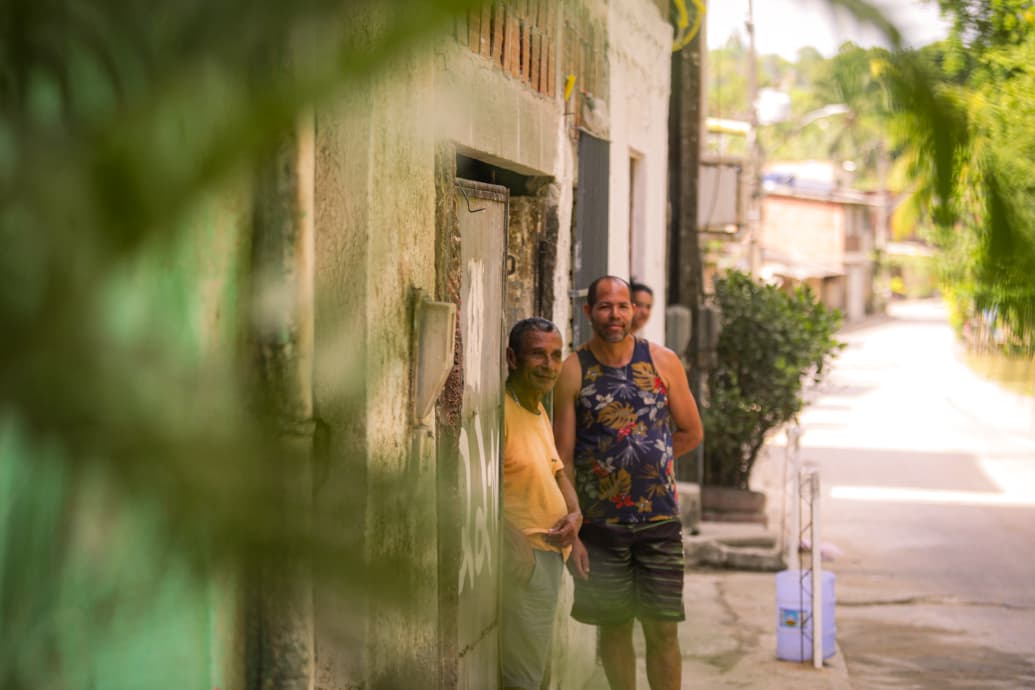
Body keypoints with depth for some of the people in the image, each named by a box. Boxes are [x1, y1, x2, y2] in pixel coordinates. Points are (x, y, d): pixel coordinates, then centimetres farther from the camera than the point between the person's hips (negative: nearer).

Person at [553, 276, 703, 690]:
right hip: (600, 526, -1)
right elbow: (563, 458, -3)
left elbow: (691, 433, 13)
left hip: (660, 520, 1)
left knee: (662, 631, 2)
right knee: (613, 627, 8)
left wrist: (648, 459, 5)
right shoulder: (573, 371, -2)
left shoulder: (663, 362, 3)